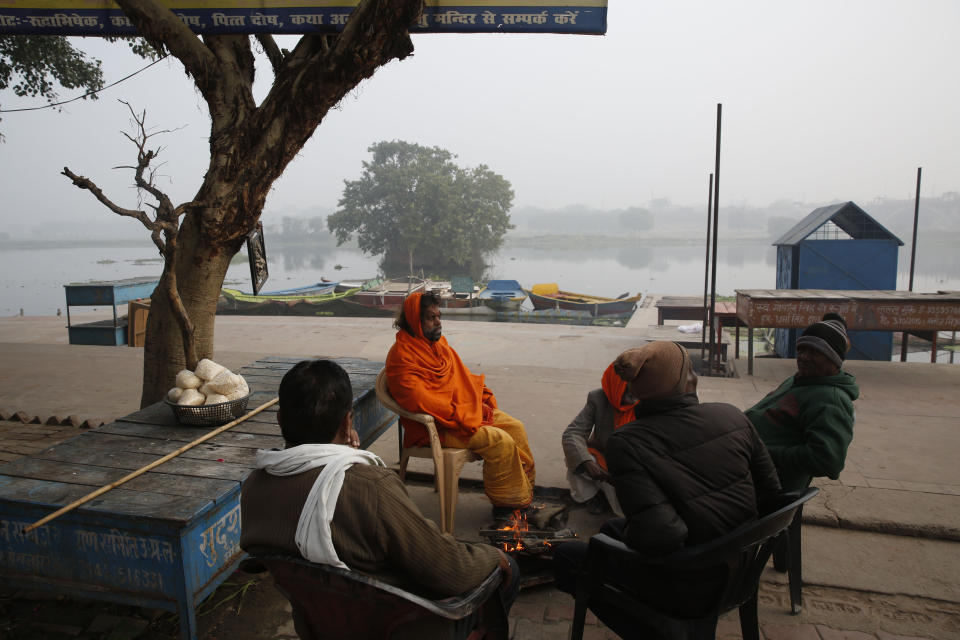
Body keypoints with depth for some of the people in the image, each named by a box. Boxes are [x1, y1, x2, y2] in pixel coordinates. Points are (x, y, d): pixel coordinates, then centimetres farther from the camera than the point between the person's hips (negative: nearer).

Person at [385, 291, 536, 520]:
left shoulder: (438, 341, 10)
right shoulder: (402, 356, -18)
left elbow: (462, 375, 19)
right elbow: (420, 401, -25)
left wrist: (484, 397, 2)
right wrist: (464, 417, -24)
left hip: (469, 410, 9)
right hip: (435, 425, -9)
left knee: (515, 427, 2)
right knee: (500, 442, -21)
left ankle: (525, 487, 15)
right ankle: (507, 505, -4)